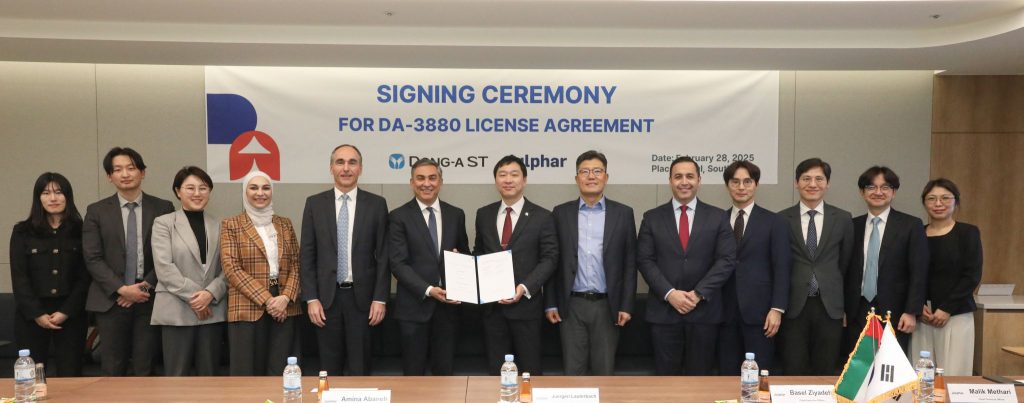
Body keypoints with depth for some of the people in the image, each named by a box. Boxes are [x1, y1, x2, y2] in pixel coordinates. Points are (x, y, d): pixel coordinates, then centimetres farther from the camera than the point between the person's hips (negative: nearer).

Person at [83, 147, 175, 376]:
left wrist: (146, 286, -9)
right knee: (112, 372, 5)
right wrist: (121, 289, -10)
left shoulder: (163, 209, 4)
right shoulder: (97, 211, 5)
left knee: (145, 370, 4)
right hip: (111, 300, 0)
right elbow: (92, 259, 0)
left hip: (150, 299, 0)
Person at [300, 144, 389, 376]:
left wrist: (380, 298, -5)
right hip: (326, 297, 1)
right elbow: (307, 255, 2)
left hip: (362, 297, -1)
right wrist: (311, 299, -4)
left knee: (360, 368, 6)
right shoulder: (315, 204, 4)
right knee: (329, 368, 9)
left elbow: (383, 256, 0)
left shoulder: (376, 204, 1)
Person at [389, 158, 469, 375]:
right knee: (414, 373, 7)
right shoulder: (399, 217, -3)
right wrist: (428, 290, -18)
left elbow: (465, 253, 17)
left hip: (448, 303, 3)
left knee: (445, 371, 10)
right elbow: (398, 263, -8)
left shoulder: (456, 215, 8)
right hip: (414, 305, -3)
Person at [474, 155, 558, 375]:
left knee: (529, 370, 7)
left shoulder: (542, 217, -3)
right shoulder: (484, 214, 8)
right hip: (492, 305, 3)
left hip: (526, 305, -3)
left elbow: (549, 258, -6)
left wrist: (525, 288, -18)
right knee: (495, 369, 11)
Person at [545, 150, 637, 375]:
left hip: (607, 306, 0)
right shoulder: (561, 213, 4)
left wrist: (626, 306, -2)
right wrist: (551, 304, 1)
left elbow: (630, 263, 2)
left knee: (604, 371, 7)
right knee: (573, 371, 6)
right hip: (571, 306, 0)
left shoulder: (623, 213, 3)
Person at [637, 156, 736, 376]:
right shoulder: (652, 217, 6)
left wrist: (698, 293, -11)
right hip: (663, 311, 0)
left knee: (699, 378, 8)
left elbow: (727, 260, -2)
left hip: (704, 311, 0)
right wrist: (670, 293, -13)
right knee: (666, 377, 5)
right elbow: (645, 260, 0)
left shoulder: (717, 217, 5)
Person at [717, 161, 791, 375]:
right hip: (725, 312, 2)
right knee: (726, 375, 6)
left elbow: (782, 269, -2)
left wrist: (777, 309, -9)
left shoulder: (774, 222, 3)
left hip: (759, 311, -2)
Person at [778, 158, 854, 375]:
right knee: (794, 373, 4)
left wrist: (832, 288, 13)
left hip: (830, 306, 1)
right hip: (794, 305, -1)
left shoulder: (843, 219, 4)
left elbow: (845, 261, 12)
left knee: (826, 372, 8)